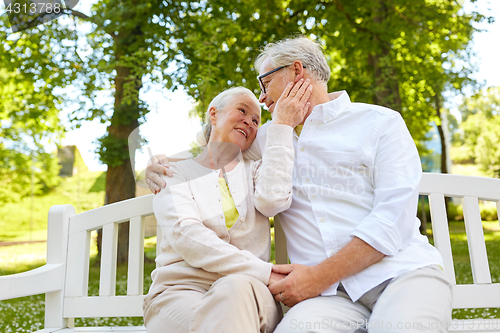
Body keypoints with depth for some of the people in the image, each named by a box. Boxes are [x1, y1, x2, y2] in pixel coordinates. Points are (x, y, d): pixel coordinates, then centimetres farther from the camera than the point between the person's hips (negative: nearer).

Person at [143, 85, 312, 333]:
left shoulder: (255, 170, 18)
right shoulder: (177, 171, 10)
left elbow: (273, 200, -8)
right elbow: (186, 237, -9)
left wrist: (283, 126, 0)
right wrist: (263, 272, -18)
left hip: (246, 292, 2)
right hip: (181, 290, -2)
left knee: (237, 287, -34)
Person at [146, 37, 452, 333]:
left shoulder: (380, 122, 7)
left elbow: (395, 217, -5)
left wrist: (320, 275, -14)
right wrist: (162, 164, 17)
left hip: (402, 270, -1)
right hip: (333, 292, 2)